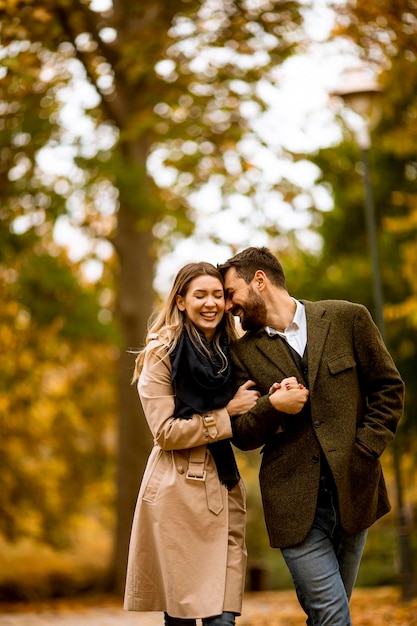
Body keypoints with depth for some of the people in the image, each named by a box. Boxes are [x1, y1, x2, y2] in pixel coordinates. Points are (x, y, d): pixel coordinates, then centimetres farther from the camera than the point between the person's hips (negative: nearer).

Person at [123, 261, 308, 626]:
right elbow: (165, 432, -10)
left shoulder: (230, 353, 13)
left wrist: (276, 401, -5)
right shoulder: (162, 353, -4)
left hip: (224, 490, 5)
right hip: (177, 492, -4)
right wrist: (227, 414, -9)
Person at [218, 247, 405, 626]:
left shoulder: (347, 318, 3)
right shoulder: (243, 351, 5)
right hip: (295, 503, -1)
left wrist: (366, 448, -4)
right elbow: (243, 436, 6)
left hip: (353, 491, 1)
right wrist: (272, 406, -15)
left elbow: (388, 387, 7)